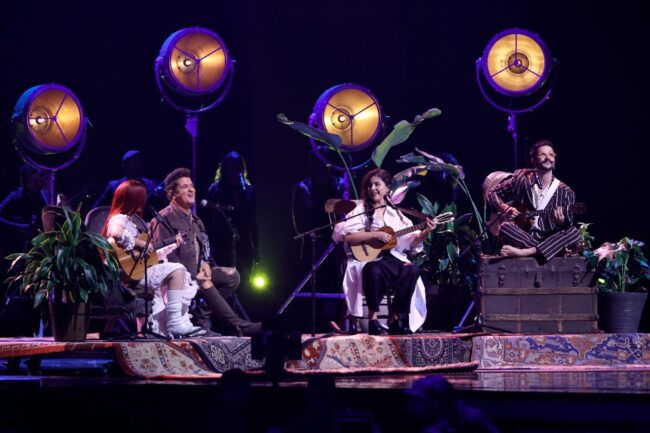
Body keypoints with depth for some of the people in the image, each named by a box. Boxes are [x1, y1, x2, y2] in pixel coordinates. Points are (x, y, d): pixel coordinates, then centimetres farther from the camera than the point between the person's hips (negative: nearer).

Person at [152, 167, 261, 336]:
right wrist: (193, 276, -20)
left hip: (195, 272, 9)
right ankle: (237, 326, -31)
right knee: (205, 284, -34)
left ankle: (202, 315, -14)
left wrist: (205, 264, 1)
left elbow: (203, 250, 26)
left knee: (232, 275, -10)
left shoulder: (195, 220, 21)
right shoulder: (165, 218, -9)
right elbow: (166, 255, -17)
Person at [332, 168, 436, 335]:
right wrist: (375, 235, -15)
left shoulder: (395, 213, 16)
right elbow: (346, 236, -11)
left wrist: (424, 233, -6)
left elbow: (411, 241, 12)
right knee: (374, 271, -39)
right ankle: (373, 320, -23)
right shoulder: (361, 210, 5)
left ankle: (395, 318, -13)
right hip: (368, 258, -4)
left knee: (412, 271, -26)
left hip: (392, 258, 4)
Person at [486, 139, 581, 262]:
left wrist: (562, 222, -23)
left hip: (549, 239, 1)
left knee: (574, 233, -28)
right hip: (521, 237, -1)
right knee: (505, 227, -32)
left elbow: (568, 225, 0)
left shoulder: (565, 192, 3)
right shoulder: (522, 178, 5)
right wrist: (505, 208, -5)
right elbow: (492, 193, 13)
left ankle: (524, 252, -39)